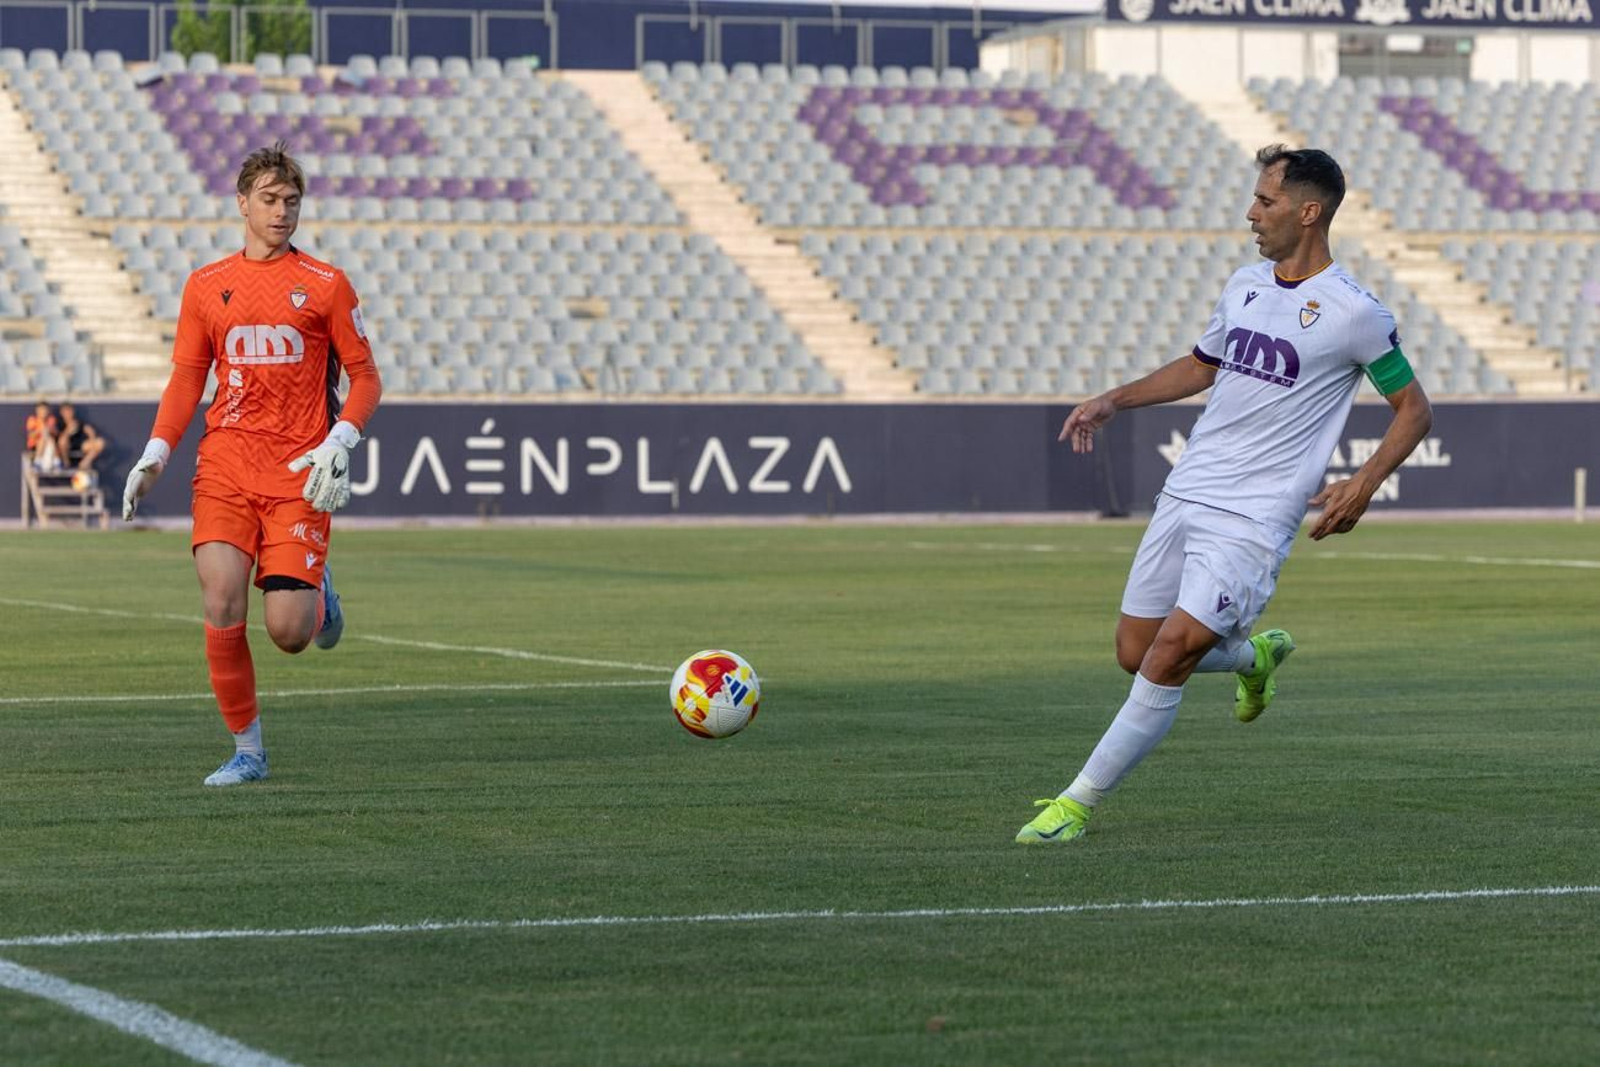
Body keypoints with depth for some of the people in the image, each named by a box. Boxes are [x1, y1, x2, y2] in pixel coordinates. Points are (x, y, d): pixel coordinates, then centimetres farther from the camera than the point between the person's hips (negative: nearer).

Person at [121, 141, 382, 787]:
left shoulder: (326, 285, 4)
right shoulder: (206, 286, 11)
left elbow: (365, 378, 6)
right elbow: (186, 381, 15)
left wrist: (339, 444, -11)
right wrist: (153, 457, 3)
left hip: (300, 476, -2)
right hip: (225, 467, 2)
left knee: (287, 632, -10)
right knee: (221, 607, -13)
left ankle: (318, 596, 28)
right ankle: (246, 751, 2)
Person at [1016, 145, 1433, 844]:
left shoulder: (1354, 314, -8)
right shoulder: (1244, 286, 11)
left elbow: (1414, 409, 0)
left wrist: (1364, 485, -14)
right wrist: (1115, 400, 16)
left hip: (1253, 519, -7)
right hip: (1184, 497, 7)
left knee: (1170, 653, -16)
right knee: (1136, 653, 7)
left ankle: (1078, 805, -8)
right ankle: (1254, 657, 36)